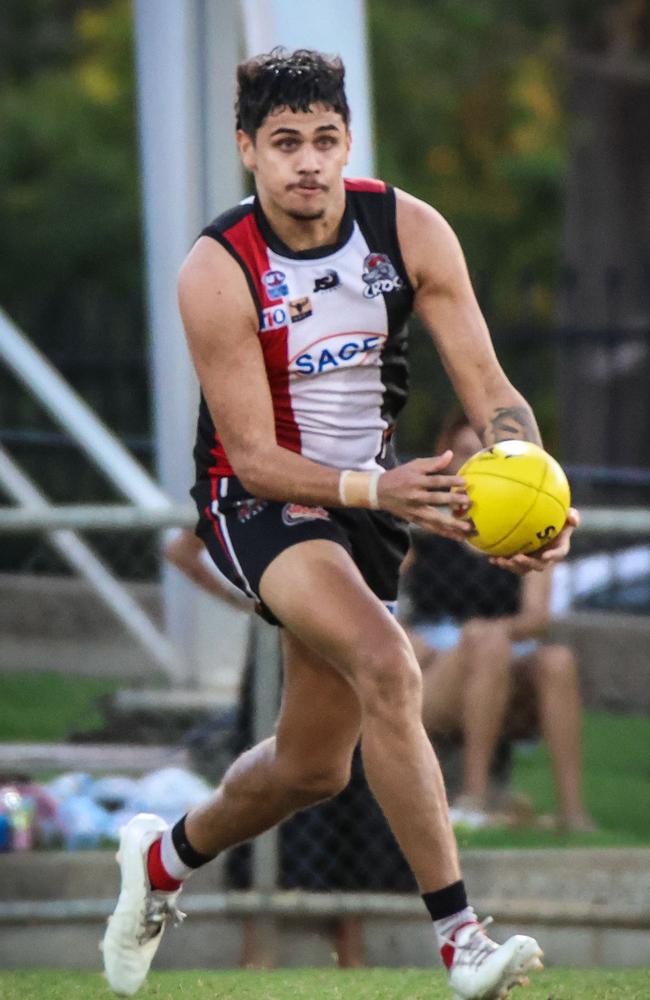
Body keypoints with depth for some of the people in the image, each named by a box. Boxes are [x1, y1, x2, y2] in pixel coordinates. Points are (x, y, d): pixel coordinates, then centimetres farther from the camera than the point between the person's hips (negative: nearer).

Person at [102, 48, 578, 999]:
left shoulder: (411, 232, -12)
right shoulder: (218, 271, -21)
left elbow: (489, 390, -13)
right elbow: (254, 455, -21)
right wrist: (377, 490, -37)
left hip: (369, 493, 5)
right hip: (257, 499, -5)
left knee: (314, 764, 12)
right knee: (388, 668, -31)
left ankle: (164, 858, 43)